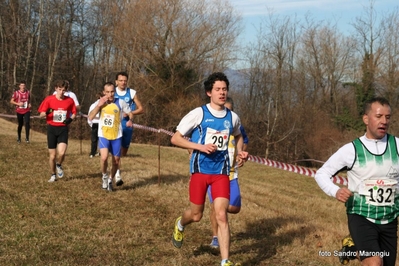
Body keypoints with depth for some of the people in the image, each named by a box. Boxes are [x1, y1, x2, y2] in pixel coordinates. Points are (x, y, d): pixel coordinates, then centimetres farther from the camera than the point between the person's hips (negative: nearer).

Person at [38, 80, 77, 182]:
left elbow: (74, 112, 14)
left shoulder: (69, 100, -1)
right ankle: (53, 175, 26)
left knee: (61, 153, -19)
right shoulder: (49, 99, -4)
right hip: (52, 128, 0)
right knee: (52, 155, 5)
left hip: (63, 128, 0)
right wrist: (46, 113, -23)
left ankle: (59, 165, 15)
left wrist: (70, 119, -7)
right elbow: (41, 114, 0)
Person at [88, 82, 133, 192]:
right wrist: (99, 105, -20)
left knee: (116, 161, 7)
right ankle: (104, 176, 6)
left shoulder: (120, 102, -4)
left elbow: (130, 113, 8)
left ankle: (110, 180, 34)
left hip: (116, 137, 1)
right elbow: (90, 117, -10)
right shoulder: (100, 102, -2)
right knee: (104, 157, -23)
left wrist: (130, 120, -15)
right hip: (103, 136, -1)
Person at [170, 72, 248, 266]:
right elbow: (175, 138, -8)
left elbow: (238, 136, 27)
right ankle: (180, 225, 46)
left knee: (221, 215, -10)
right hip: (200, 170, -2)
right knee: (196, 215, 10)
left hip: (221, 172, 2)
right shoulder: (198, 114, -9)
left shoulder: (233, 117, 4)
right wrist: (200, 146, -20)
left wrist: (240, 152, 7)